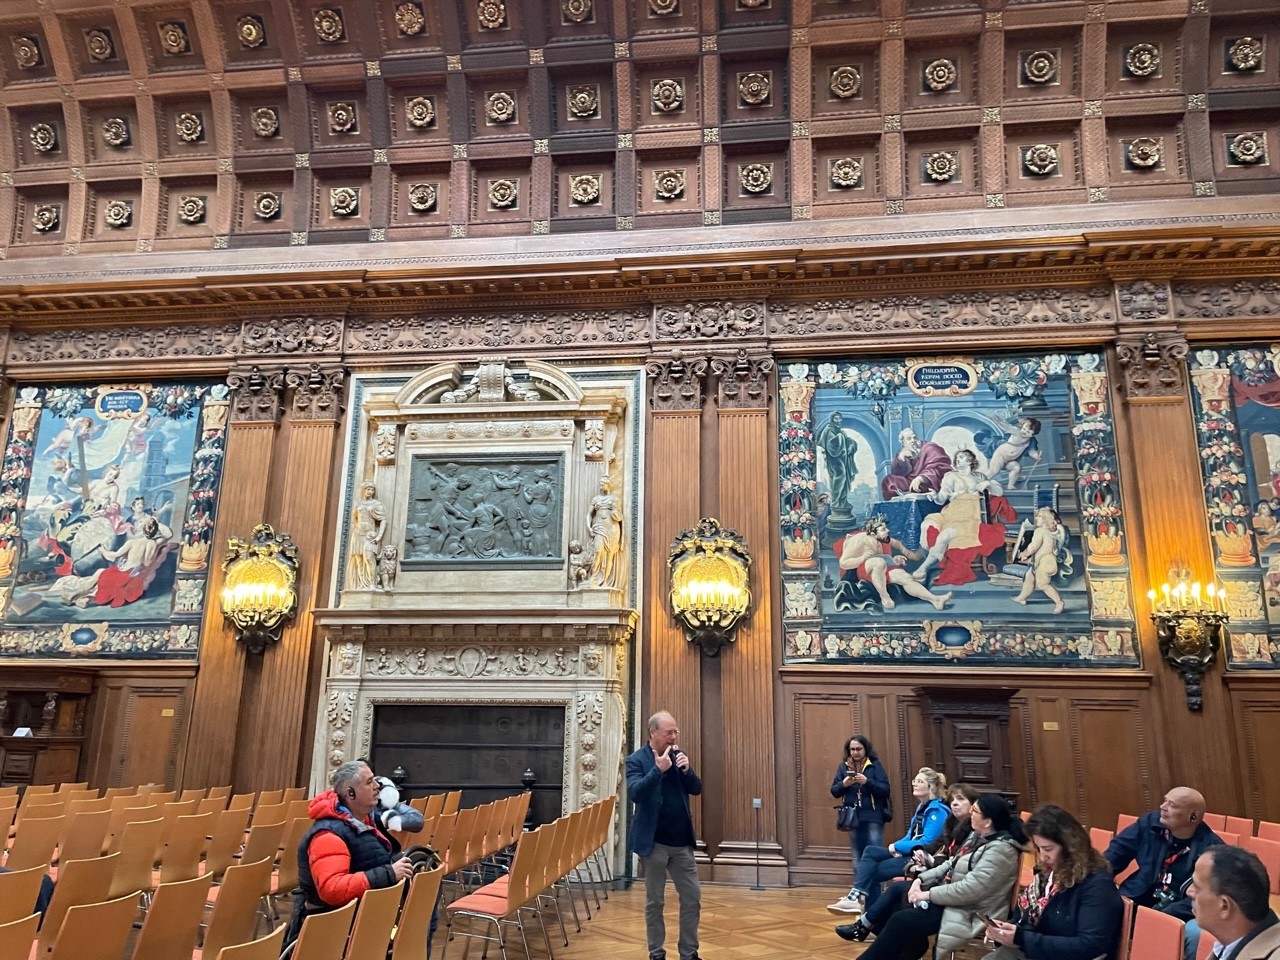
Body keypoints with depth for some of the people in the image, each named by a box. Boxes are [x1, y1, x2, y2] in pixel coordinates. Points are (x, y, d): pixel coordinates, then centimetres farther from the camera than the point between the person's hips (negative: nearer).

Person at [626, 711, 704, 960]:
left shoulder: (679, 755, 6)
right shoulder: (636, 760, -10)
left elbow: (696, 789, 3)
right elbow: (636, 793, -23)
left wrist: (687, 769, -16)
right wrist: (658, 769, -30)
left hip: (682, 841, 5)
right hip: (654, 842, -5)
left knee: (693, 898, 7)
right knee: (655, 902, 7)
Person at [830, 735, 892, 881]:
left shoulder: (875, 765, -1)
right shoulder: (843, 766, 8)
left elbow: (885, 789, -8)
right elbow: (834, 791, 6)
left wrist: (867, 781, -22)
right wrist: (844, 784, -14)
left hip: (873, 817, -3)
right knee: (857, 861, 10)